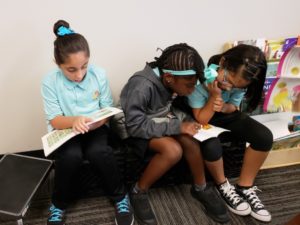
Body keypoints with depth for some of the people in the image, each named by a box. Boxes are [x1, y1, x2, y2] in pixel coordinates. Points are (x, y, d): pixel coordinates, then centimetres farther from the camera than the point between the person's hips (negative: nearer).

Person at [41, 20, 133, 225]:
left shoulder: (99, 74, -10)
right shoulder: (50, 82, -13)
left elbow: (107, 110, -2)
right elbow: (55, 121, -11)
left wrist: (96, 121, -25)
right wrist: (74, 120, -34)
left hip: (96, 128, 1)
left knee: (98, 151, -32)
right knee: (71, 155, -32)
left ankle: (120, 197, -4)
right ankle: (59, 204, -2)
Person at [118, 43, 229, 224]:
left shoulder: (173, 81, -14)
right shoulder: (141, 87, -35)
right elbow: (135, 126, -33)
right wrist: (177, 127, -32)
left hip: (160, 120, 6)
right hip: (135, 127, -6)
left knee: (189, 140, -21)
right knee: (173, 150, -30)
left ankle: (201, 188, 2)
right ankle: (139, 192, -8)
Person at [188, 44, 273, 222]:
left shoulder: (239, 81, -19)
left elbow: (234, 106, -3)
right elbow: (202, 119, -25)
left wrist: (224, 107, -27)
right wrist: (215, 96, -39)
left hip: (225, 114, 5)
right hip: (201, 117, -4)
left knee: (264, 137, -17)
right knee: (212, 146, -37)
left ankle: (245, 187, 0)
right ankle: (223, 186, -3)